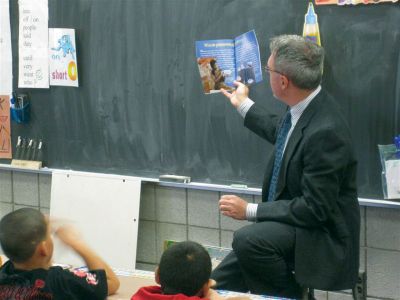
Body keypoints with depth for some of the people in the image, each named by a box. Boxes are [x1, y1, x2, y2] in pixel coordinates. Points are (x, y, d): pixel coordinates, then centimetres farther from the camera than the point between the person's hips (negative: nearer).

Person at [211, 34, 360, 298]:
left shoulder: (325, 131, -27)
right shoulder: (306, 108, 0)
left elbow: (314, 208, -24)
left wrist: (250, 211, -19)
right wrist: (243, 104, 36)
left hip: (321, 237, -9)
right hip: (291, 226, 9)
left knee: (248, 239, -34)